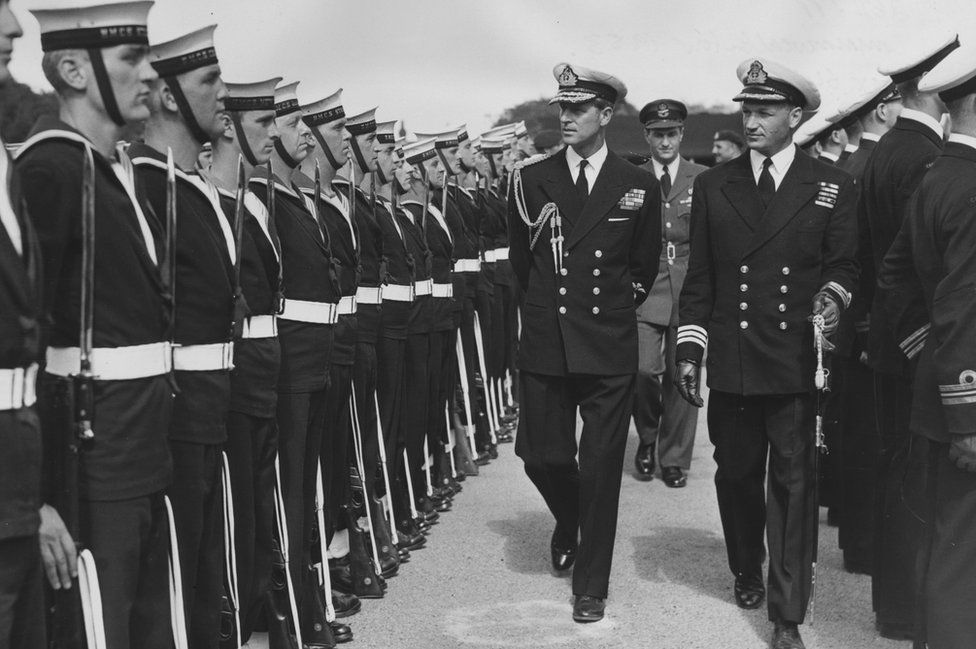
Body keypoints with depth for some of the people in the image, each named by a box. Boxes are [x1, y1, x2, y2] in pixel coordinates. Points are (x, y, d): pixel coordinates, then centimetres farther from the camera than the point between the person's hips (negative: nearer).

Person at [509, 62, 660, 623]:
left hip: (610, 348, -1)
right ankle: (570, 521, 39)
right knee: (541, 455, 4)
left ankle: (592, 586, 15)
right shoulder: (531, 180, 3)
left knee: (601, 469, 2)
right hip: (545, 344, 1)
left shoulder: (639, 187, 1)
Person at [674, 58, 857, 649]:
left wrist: (834, 292, -18)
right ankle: (747, 572, 38)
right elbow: (699, 275, 8)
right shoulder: (714, 185, 8)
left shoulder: (833, 187, 3)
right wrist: (690, 346, 2)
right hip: (731, 364, 2)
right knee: (736, 474, 13)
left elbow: (845, 262, 5)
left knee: (794, 485, -2)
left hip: (798, 363, -2)